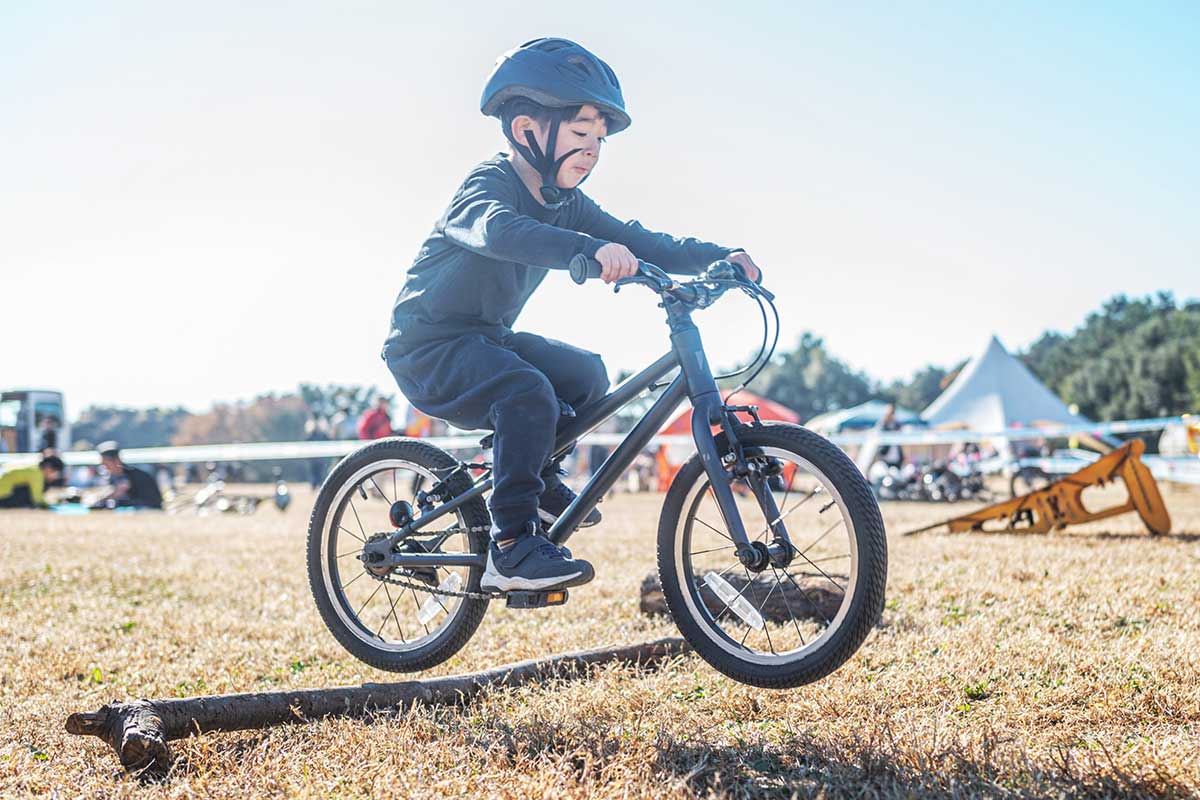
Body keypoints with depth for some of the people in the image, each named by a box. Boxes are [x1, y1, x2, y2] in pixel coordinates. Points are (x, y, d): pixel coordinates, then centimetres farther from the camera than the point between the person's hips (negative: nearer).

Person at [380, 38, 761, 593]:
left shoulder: (565, 205, 5)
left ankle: (540, 482, 20)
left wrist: (718, 255, -16)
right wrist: (591, 250, -58)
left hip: (484, 338, 9)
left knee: (585, 374, 3)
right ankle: (511, 549, -25)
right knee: (528, 391, -30)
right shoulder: (489, 183, -20)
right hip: (428, 345, -9)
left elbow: (639, 243, -1)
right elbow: (499, 230, -43)